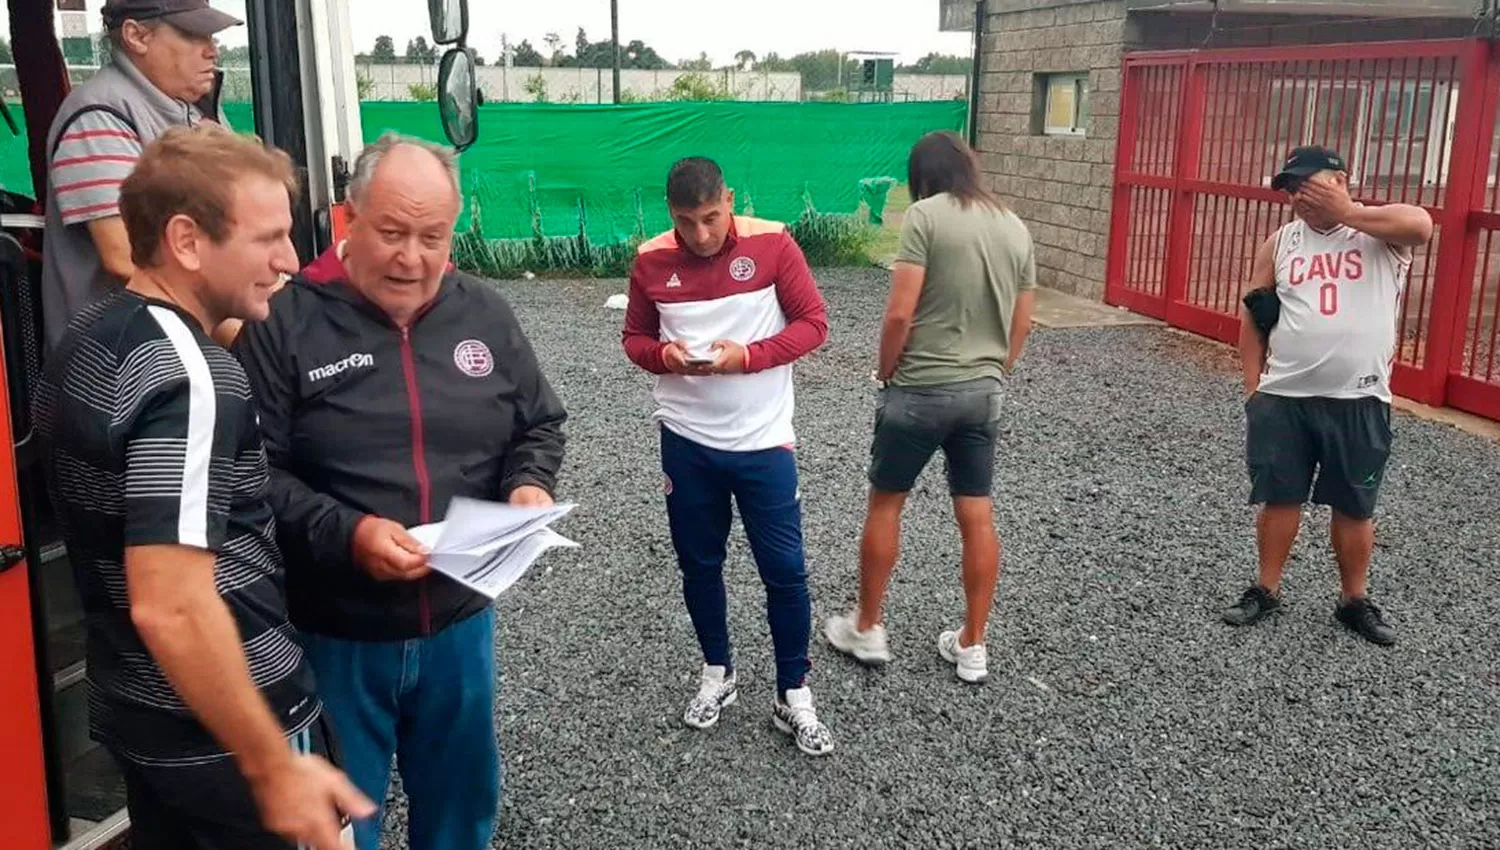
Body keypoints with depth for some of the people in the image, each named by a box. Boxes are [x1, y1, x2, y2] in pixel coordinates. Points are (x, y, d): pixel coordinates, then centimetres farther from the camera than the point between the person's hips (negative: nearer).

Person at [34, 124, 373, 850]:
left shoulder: (88, 340, 3)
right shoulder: (187, 376, -26)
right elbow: (171, 606, -31)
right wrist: (274, 765, -26)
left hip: (133, 705, 9)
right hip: (217, 733, -9)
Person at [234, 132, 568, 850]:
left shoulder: (484, 314, 3)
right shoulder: (284, 321, -12)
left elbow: (540, 424, 12)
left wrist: (529, 484, -8)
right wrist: (344, 533, -26)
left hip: (458, 621, 4)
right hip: (335, 633, -4)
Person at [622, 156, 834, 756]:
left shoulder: (772, 244, -9)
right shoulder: (651, 261, -3)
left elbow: (813, 323, -6)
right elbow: (634, 337, 7)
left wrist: (746, 355, -21)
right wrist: (665, 355, -16)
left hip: (763, 439, -2)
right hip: (687, 439, 2)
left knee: (784, 571, 2)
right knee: (699, 564, 15)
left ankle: (793, 695, 20)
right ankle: (717, 672, 36)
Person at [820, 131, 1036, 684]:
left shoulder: (925, 215, -12)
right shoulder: (1015, 228, 7)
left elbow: (900, 314, -17)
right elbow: (1021, 325, 11)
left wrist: (886, 375, -2)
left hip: (920, 390, -5)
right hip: (983, 392, 6)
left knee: (885, 504, 12)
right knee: (977, 518, 10)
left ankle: (867, 629, 23)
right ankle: (972, 646, 20)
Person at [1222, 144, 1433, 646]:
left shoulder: (1382, 234, -3)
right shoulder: (1280, 243, 7)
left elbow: (1421, 225, -27)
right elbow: (1253, 316, 10)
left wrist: (1347, 214, -17)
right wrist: (1253, 385, 4)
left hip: (1358, 401, -2)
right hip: (1282, 398, 2)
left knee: (1354, 507, 9)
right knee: (1278, 498, 9)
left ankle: (1355, 601, 25)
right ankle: (1266, 590, 24)